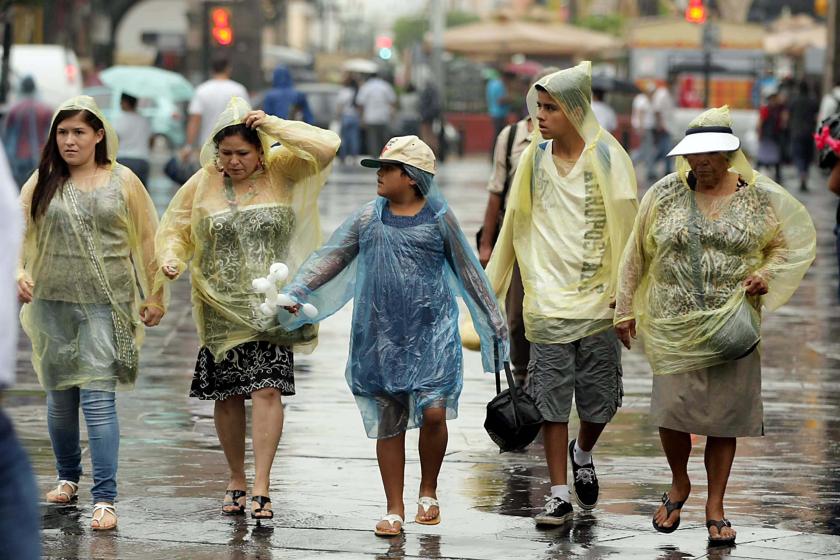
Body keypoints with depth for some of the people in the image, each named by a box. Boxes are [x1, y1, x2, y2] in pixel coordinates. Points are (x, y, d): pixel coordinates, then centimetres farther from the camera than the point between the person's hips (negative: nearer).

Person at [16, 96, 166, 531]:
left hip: (106, 307, -3)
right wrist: (19, 273, -16)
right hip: (52, 303, 3)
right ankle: (68, 477, 33)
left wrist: (156, 297, 6)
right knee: (60, 397, 12)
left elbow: (147, 240, 7)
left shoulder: (123, 182, 3)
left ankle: (104, 499, -11)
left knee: (98, 399, -11)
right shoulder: (43, 183, 6)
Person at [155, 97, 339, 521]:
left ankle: (261, 486, -11)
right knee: (228, 395, 5)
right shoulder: (202, 185, 4)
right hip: (222, 308, 2)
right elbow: (175, 229, 12)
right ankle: (236, 480, 22)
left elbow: (327, 146, -9)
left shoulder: (280, 172, 1)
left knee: (267, 390, -12)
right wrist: (170, 259, -10)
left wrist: (272, 125, -13)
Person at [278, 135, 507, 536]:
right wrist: (296, 292, -8)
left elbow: (468, 271, 7)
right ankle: (394, 510, 13)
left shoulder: (438, 218, 0)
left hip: (431, 331, -3)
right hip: (380, 335, 3)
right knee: (388, 424, 5)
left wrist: (493, 321, 9)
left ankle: (428, 492, 10)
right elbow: (331, 258, 5)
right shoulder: (369, 218, 7)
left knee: (433, 412, -14)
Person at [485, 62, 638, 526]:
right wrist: (492, 284, 14)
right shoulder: (534, 159, 5)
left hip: (598, 297, -2)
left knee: (600, 400, 4)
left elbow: (625, 228, -3)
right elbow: (516, 226, 13)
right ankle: (560, 495, 4)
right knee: (551, 398, -2)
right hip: (548, 300, 2)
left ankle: (583, 454, 36)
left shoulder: (606, 157, -4)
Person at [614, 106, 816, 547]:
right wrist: (625, 309, 11)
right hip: (673, 327, 1)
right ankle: (679, 485, 28)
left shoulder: (761, 197, -1)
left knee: (725, 417, 3)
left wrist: (766, 276, -5)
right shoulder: (665, 193, 1)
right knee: (671, 410, 0)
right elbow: (636, 254, 9)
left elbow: (792, 243, 12)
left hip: (731, 327, -1)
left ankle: (715, 507, 16)